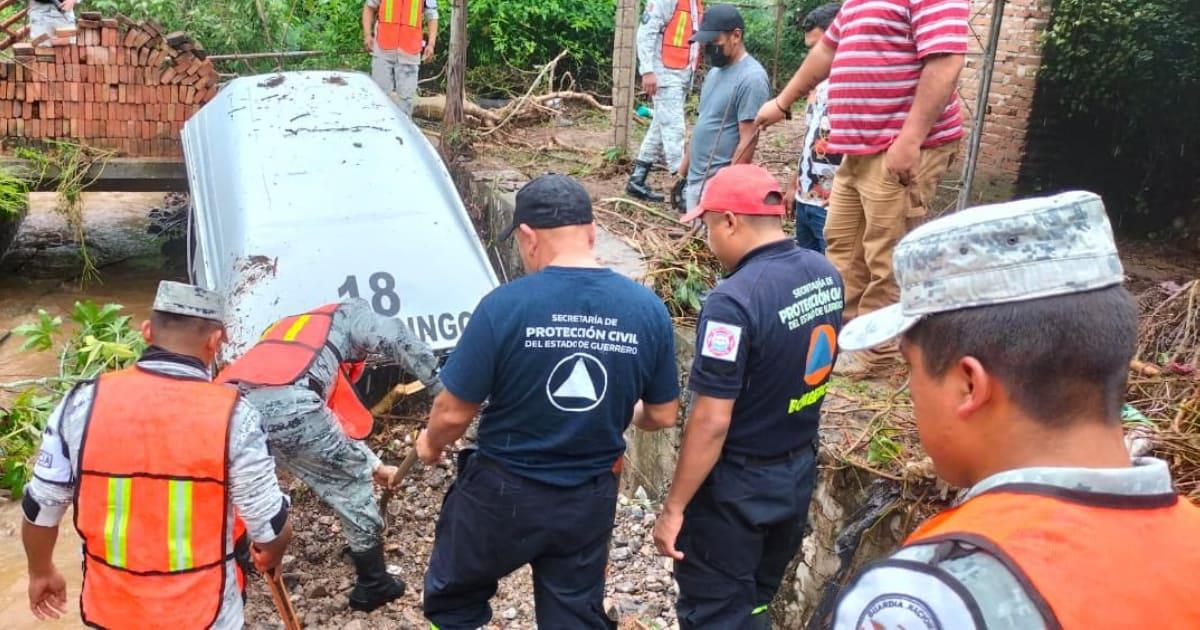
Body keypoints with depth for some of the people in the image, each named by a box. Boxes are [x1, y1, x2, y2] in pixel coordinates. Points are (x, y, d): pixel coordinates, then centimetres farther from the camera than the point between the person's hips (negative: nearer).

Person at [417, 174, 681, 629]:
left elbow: (454, 412, -14)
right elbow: (662, 417, 0)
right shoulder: (648, 309, -10)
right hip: (590, 500, 4)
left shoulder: (505, 305, -22)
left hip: (503, 494, -3)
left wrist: (431, 444, 9)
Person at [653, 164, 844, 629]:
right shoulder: (826, 273, -2)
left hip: (738, 485, -8)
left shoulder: (734, 300, -27)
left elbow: (711, 422, -25)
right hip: (799, 471, 8)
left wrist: (674, 507, -16)